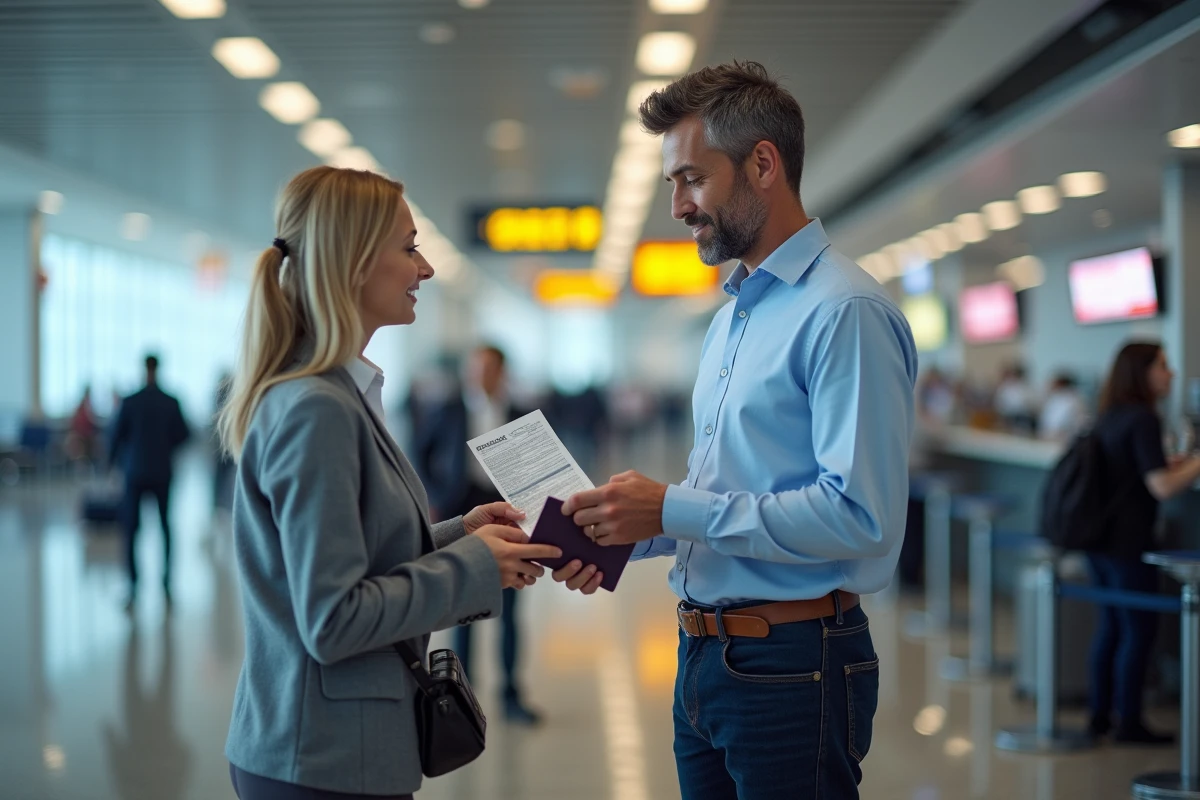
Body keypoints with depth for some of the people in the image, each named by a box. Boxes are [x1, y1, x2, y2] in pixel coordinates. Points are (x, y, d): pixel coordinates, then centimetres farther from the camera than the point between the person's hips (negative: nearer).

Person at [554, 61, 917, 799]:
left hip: (790, 663, -8)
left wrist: (673, 509, -20)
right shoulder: (732, 318, 15)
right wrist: (623, 532, 3)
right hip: (706, 656, 9)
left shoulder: (843, 311, -15)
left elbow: (862, 516, -24)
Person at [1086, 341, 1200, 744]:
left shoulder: (1109, 417, 12)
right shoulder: (1143, 419, -16)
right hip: (1128, 541, -9)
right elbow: (1163, 487, -20)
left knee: (1111, 625, 15)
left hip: (1100, 538, 9)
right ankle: (1129, 722, 4)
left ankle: (1100, 714, 21)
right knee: (1139, 629, -1)